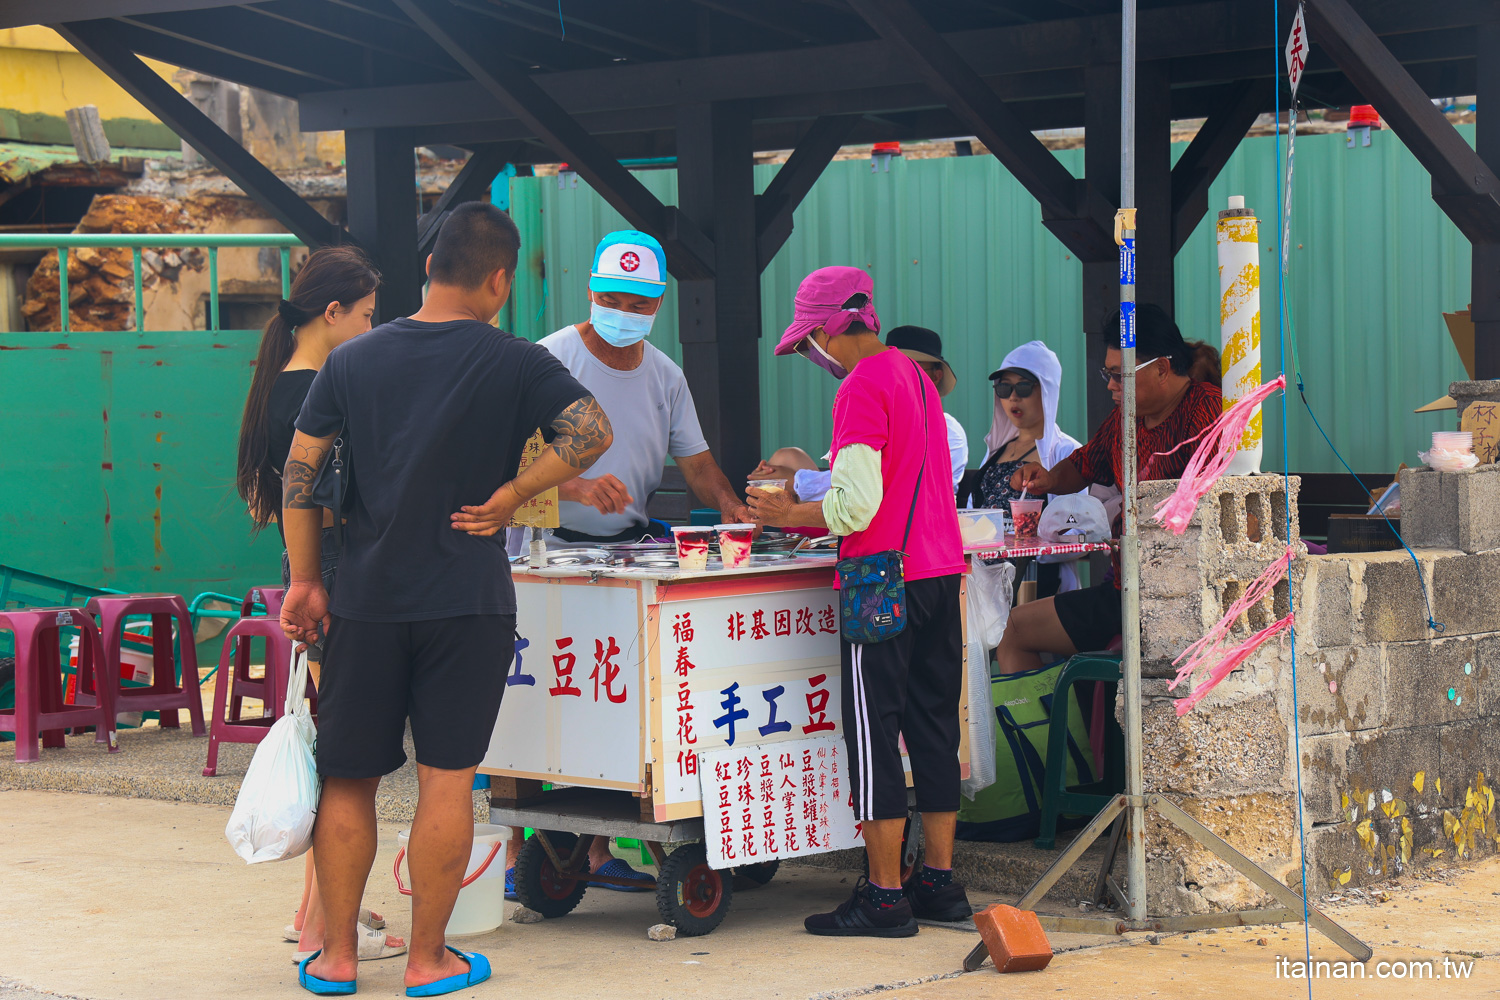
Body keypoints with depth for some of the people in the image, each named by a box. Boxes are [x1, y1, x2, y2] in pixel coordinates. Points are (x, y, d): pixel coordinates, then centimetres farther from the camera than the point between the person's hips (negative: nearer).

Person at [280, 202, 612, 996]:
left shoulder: (352, 360, 5)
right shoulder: (513, 364, -4)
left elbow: (300, 470, 5)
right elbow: (592, 432, -16)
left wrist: (304, 581, 11)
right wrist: (509, 497, -7)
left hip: (365, 601, 3)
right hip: (467, 601, -3)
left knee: (348, 779, 11)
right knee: (446, 779, 3)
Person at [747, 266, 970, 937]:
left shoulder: (862, 388, -13)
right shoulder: (915, 377, 15)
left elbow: (858, 505, -19)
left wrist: (789, 516, -4)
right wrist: (815, 514, 22)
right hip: (941, 573, 9)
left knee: (874, 734, -3)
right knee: (933, 726, 12)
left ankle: (884, 896, -2)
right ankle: (941, 883, 17)